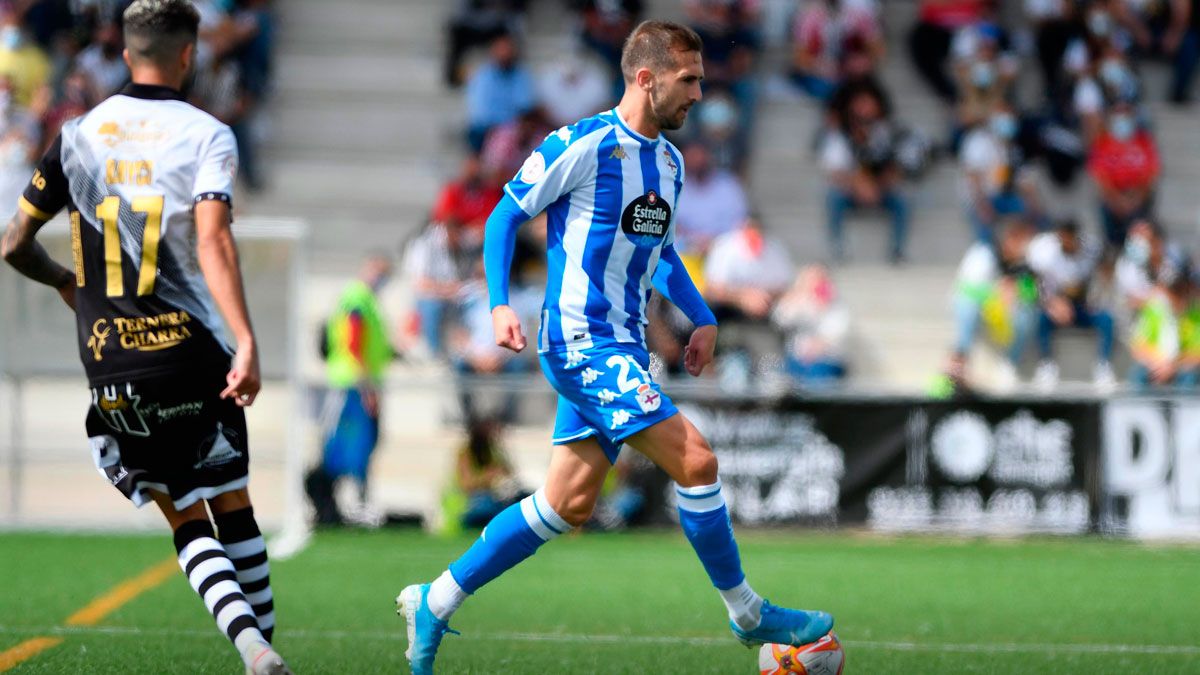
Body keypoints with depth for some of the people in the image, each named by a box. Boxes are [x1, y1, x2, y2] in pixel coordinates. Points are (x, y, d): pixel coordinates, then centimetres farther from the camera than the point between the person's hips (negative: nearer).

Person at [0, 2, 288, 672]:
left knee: (187, 519, 5)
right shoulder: (206, 135, -4)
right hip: (192, 353, -2)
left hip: (109, 364, 2)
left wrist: (65, 282, 34)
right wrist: (247, 345, -25)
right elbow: (213, 240, -19)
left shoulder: (78, 135, 7)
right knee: (233, 506, 15)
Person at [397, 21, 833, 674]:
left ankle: (435, 603, 17)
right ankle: (747, 613, 0)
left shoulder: (669, 162, 14)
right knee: (695, 460, -14)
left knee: (568, 504, 9)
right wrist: (500, 303, -16)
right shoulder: (581, 146, -12)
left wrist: (703, 318, 15)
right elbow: (506, 215, -6)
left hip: (621, 347, 9)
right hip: (581, 341, -9)